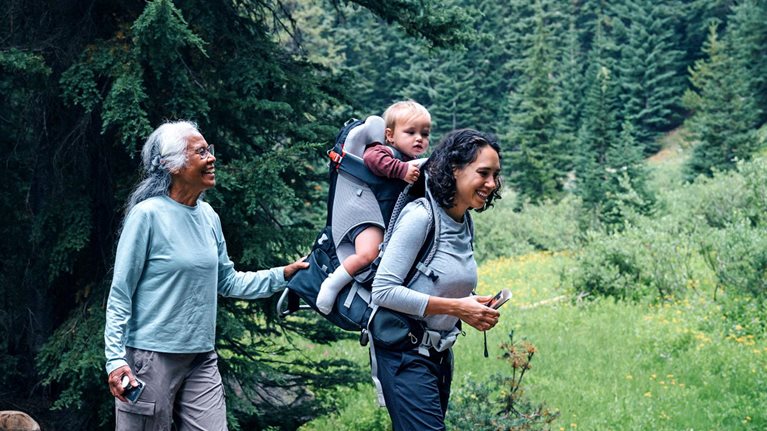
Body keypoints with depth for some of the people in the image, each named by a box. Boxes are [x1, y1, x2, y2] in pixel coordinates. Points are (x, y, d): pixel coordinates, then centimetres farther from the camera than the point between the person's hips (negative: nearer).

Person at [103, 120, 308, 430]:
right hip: (151, 357, -6)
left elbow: (227, 282, 17)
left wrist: (281, 276, 6)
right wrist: (115, 359, -17)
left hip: (202, 359, 6)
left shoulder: (209, 216, 8)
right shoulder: (147, 214, -11)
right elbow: (120, 295, -10)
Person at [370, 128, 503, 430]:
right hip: (406, 356, -8)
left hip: (441, 353, 9)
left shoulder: (465, 223, 9)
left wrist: (473, 309, -1)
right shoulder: (420, 216, -16)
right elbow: (383, 290, -22)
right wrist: (456, 308, -21)